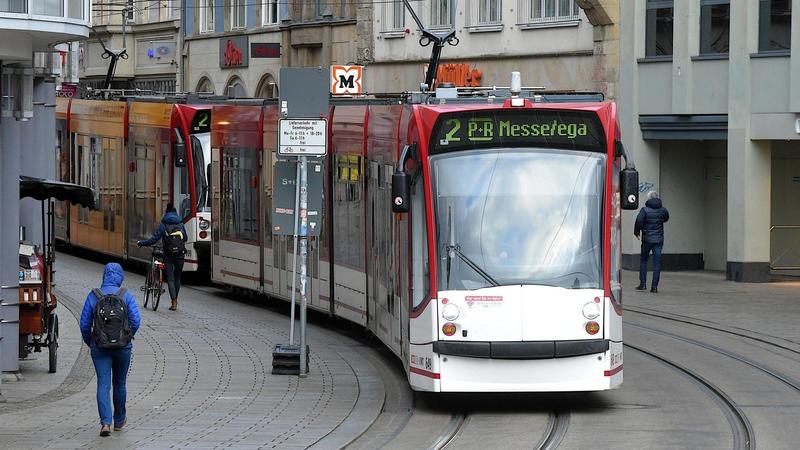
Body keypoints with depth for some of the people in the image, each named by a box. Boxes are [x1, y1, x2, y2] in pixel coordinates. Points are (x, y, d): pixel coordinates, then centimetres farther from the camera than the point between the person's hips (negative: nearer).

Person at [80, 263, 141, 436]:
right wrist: (127, 337, 11)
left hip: (100, 348, -1)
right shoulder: (127, 296, -3)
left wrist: (89, 343, 14)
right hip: (123, 347, 1)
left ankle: (105, 422, -18)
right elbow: (136, 320, -8)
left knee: (103, 384, -3)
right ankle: (119, 421, 32)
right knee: (119, 383, 18)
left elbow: (84, 324, -2)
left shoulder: (93, 296, -2)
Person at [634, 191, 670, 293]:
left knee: (643, 261, 13)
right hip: (659, 240, 2)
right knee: (657, 263, 3)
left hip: (647, 239, -2)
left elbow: (639, 221, -16)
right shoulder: (663, 210, 3)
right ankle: (654, 286, 1)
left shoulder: (645, 210, -9)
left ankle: (643, 283, 10)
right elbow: (666, 218, 23)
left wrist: (636, 232, -2)